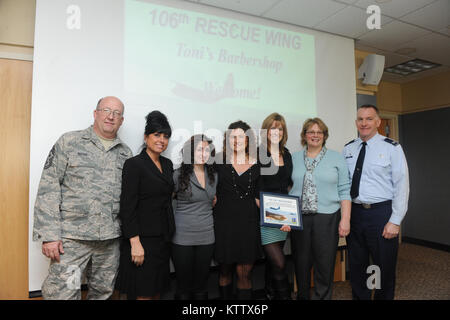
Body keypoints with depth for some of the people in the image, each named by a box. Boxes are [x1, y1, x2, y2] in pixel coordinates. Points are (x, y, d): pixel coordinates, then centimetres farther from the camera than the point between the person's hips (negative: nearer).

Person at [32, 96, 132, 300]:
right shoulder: (69, 142, 0)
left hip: (110, 238, 4)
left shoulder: (126, 153, 10)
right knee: (62, 292, -1)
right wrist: (49, 235, -10)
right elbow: (48, 189, -4)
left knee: (103, 292, 14)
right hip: (72, 237, -3)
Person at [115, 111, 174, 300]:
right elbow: (127, 207, -15)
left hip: (163, 238, 7)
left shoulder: (167, 164, 10)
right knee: (144, 293, 3)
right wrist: (135, 242, -19)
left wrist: (169, 233, 11)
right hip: (144, 238, -7)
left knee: (158, 290, 16)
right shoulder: (134, 164, -10)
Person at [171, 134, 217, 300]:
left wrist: (215, 201, 5)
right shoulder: (179, 174, -8)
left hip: (206, 236, 4)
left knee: (201, 286, 14)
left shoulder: (214, 175, 7)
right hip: (183, 236, -4)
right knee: (183, 286, 7)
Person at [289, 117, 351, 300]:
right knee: (301, 264, 11)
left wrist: (345, 219, -5)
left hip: (327, 218, -1)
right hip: (299, 219, 2)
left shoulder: (336, 158, 4)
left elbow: (344, 191, 1)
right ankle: (303, 296, 30)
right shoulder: (294, 159, 9)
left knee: (325, 266, 5)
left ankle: (322, 297, 24)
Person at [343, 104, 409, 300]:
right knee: (356, 266, 16)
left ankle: (384, 297, 33)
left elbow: (402, 185, -7)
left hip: (382, 213, -3)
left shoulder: (392, 148, -3)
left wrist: (395, 221, -12)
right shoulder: (348, 149, 7)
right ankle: (360, 297, 34)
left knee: (385, 267, 11)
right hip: (354, 212, 4)